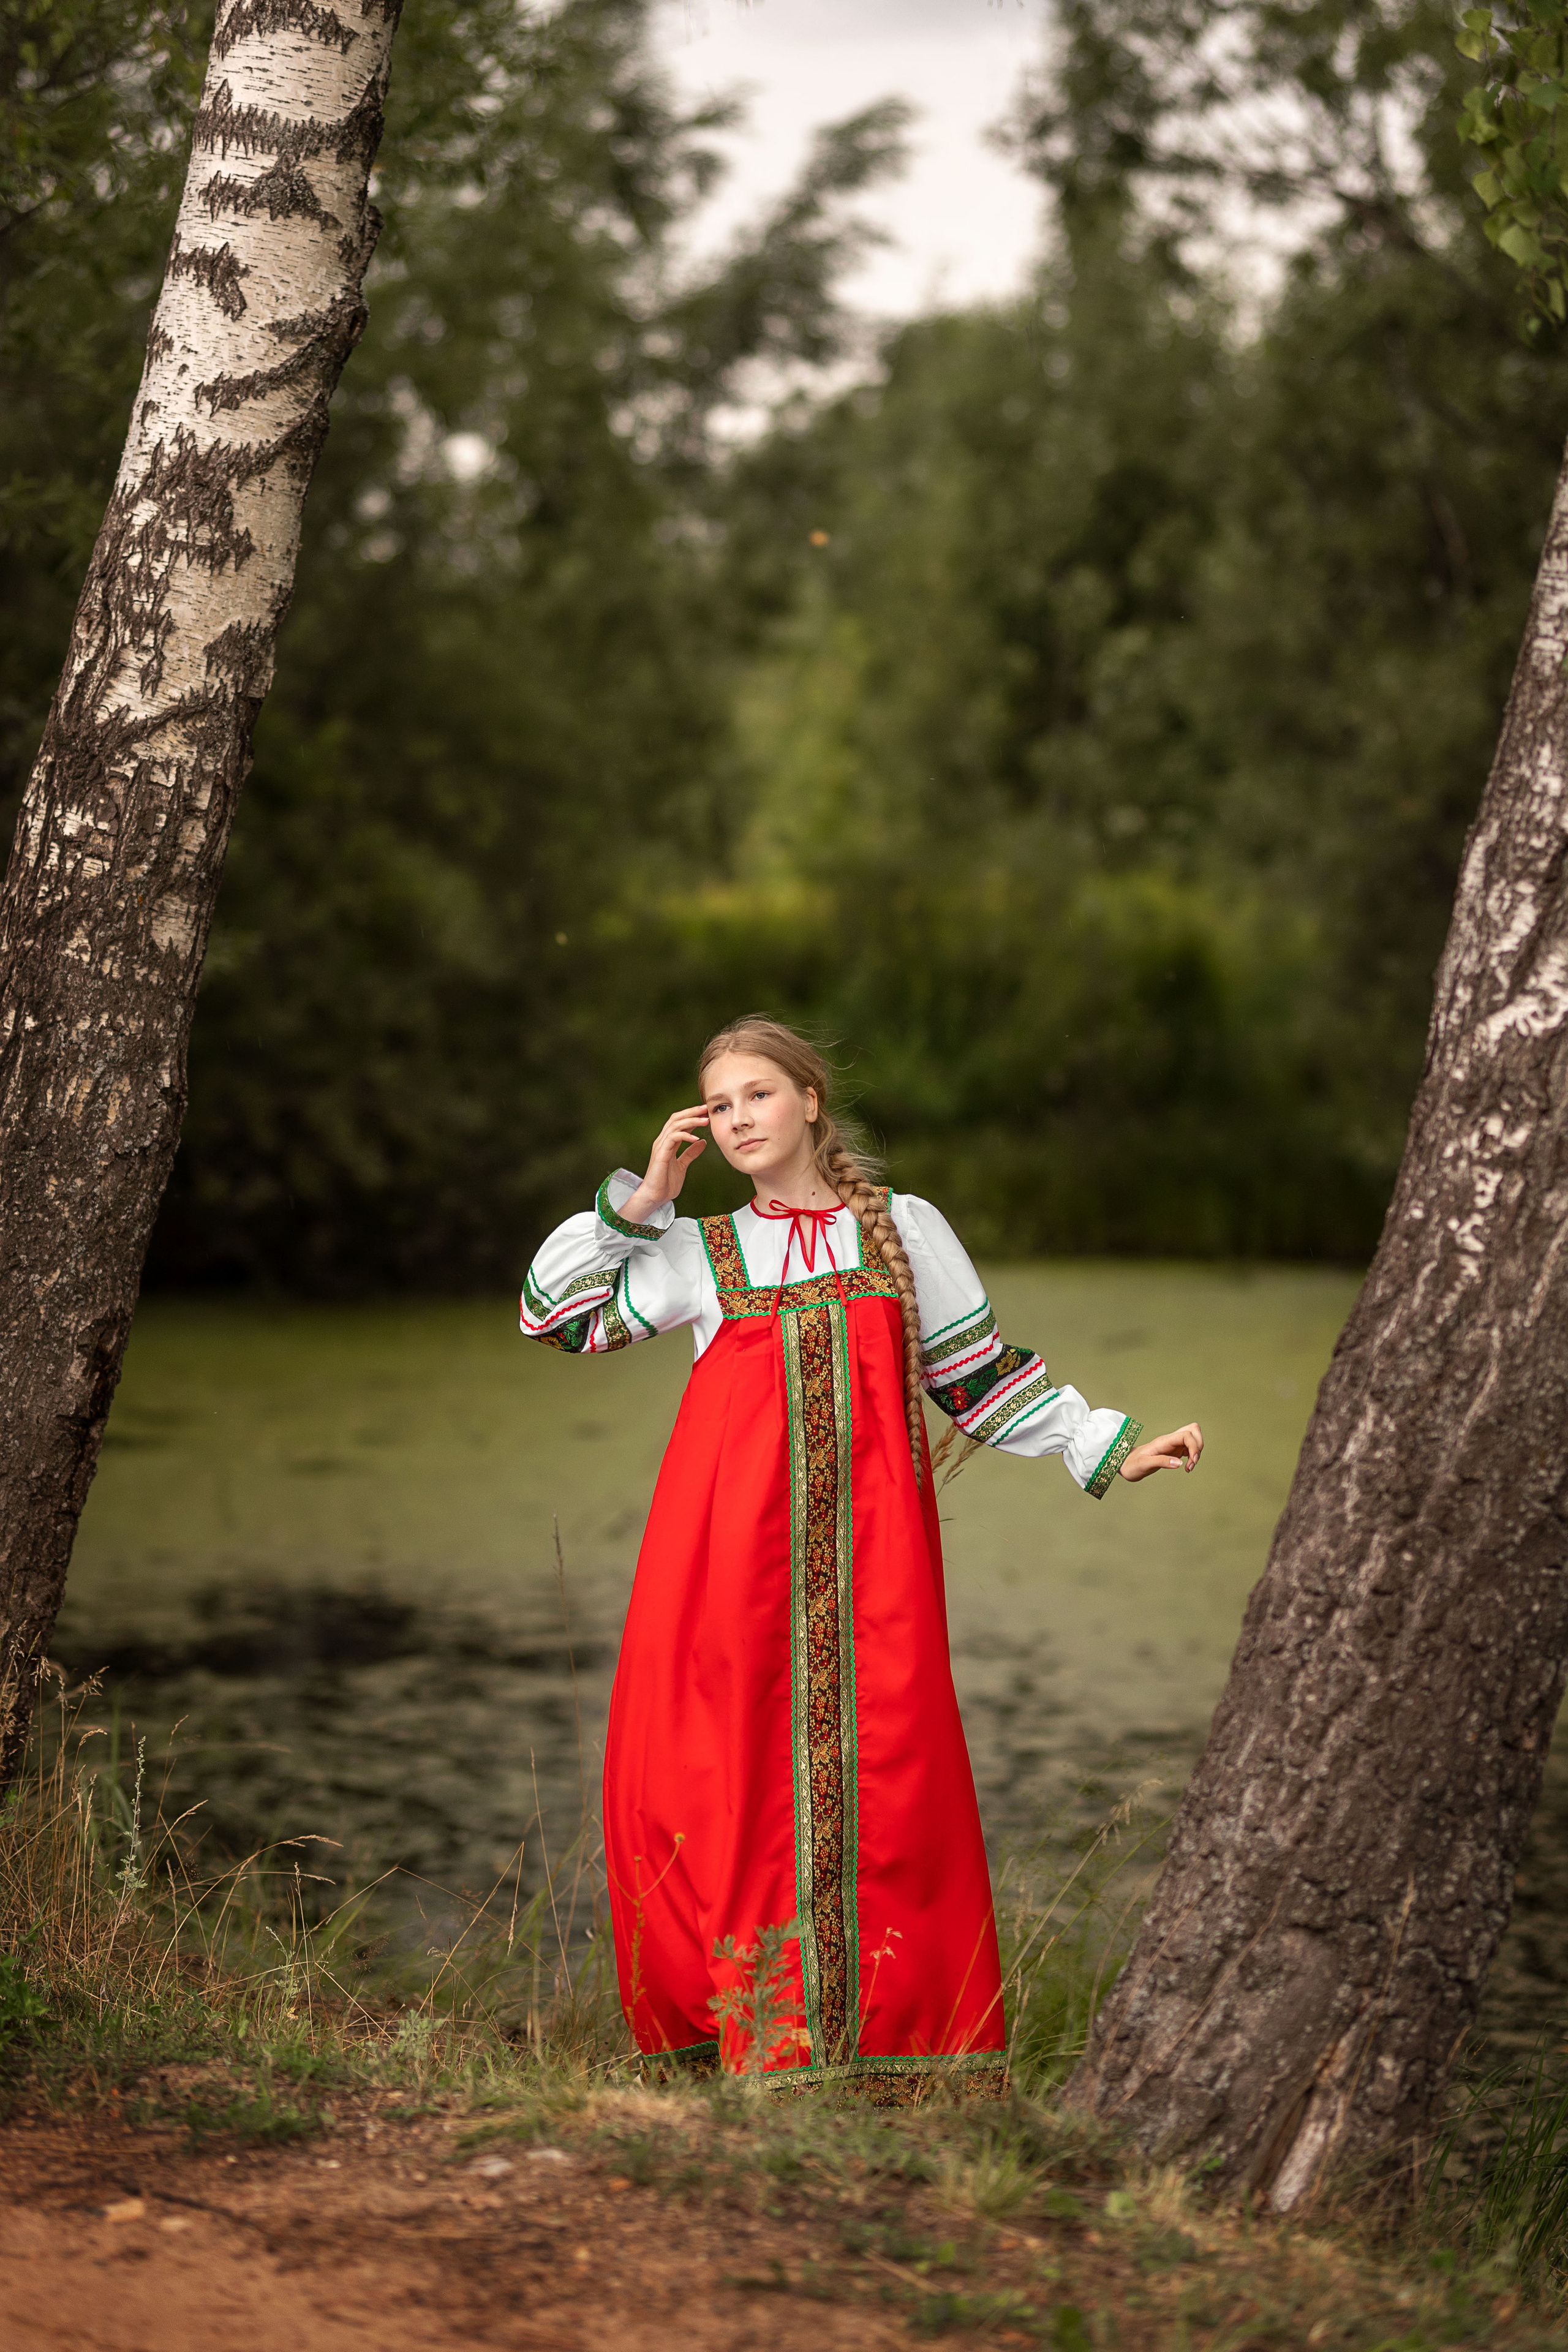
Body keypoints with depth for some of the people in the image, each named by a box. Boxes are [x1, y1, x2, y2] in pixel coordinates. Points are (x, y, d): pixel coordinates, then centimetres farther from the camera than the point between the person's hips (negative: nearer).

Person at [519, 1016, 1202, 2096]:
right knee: (721, 1771, -6)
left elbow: (984, 1375, 19)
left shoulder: (907, 1230, 16)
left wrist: (1111, 1448, 15)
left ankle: (894, 2045, -1)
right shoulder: (703, 1254, 18)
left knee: (885, 1768, -7)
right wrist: (640, 1200, 14)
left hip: (869, 1543, -1)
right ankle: (746, 2030, 2)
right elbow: (554, 1311, 20)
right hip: (729, 1545, 1)